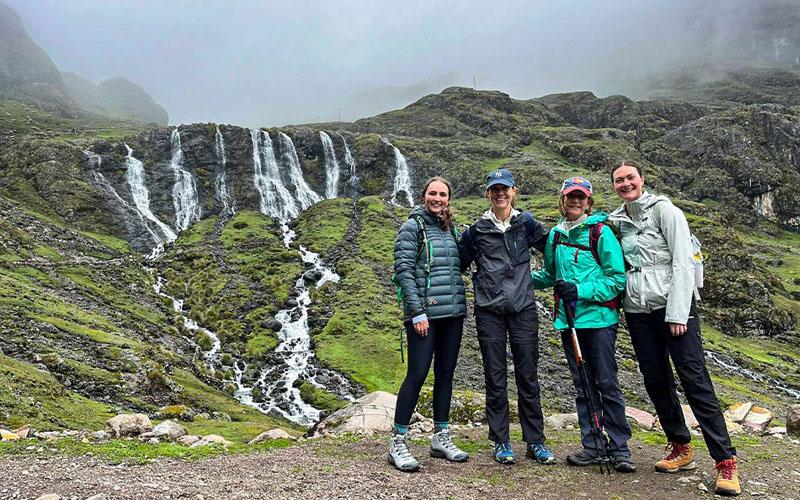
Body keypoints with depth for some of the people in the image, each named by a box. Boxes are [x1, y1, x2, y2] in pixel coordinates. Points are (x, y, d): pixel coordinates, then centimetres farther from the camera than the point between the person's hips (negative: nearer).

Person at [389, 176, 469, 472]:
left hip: (453, 312, 7)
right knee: (417, 374, -7)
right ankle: (398, 443, 2)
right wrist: (417, 312, -16)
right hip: (424, 313, -6)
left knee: (445, 374, 10)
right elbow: (403, 270, -11)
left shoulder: (451, 229, 15)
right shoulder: (412, 228, -4)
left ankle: (441, 439, 20)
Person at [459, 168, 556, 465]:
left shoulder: (526, 224, 6)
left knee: (528, 376, 5)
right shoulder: (476, 230, 5)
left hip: (523, 309, 1)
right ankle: (501, 442, 16)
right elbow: (458, 265, 12)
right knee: (495, 378, 5)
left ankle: (535, 441, 16)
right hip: (489, 311, 0)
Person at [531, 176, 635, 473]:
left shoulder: (601, 232, -5)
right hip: (568, 320, 5)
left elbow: (617, 279, -8)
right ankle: (592, 446, 20)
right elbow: (549, 276, 23)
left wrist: (580, 290, -17)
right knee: (583, 387, 11)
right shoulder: (556, 235, 11)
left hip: (599, 318, -5)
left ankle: (619, 448, 11)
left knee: (607, 384, -1)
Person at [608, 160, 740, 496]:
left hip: (672, 305, -5)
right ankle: (681, 449, 23)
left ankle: (726, 462, -3)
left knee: (695, 379, -9)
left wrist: (677, 313, -15)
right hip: (637, 310, 6)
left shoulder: (663, 210, -3)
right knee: (656, 381, 8)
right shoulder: (616, 221, 13)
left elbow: (683, 262, -10)